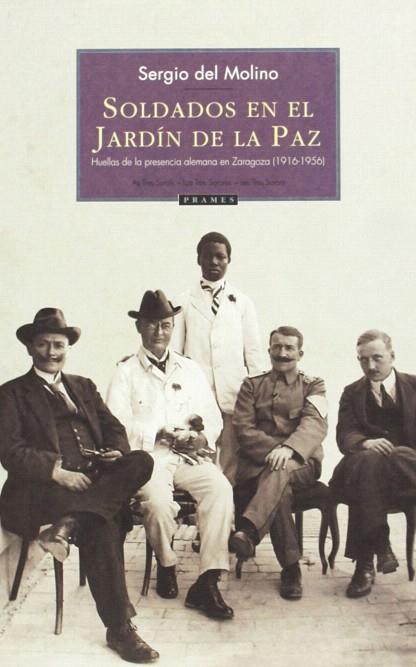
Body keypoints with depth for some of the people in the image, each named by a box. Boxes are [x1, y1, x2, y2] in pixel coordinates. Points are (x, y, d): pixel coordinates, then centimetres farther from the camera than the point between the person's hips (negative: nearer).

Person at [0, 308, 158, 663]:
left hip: (95, 479, 5)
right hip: (40, 490, -5)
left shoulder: (84, 386, 27)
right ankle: (119, 629, -26)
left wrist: (117, 452, -7)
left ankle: (66, 525, -31)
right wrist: (57, 472, -18)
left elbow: (113, 427, 19)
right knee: (102, 524, -33)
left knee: (141, 461, -26)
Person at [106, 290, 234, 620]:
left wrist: (203, 437, -11)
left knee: (221, 489, -27)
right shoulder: (126, 372, 8)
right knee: (158, 500, -32)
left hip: (191, 456, 3)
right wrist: (162, 434, -15)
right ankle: (166, 565, 0)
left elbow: (213, 418, 12)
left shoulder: (190, 369, 18)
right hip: (148, 456, -3)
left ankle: (207, 583, -24)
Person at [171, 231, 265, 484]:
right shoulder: (184, 302, 10)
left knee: (233, 467, -1)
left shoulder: (242, 303, 12)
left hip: (235, 397, 1)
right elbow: (174, 351, 9)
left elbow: (254, 352, 10)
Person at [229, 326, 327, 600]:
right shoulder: (252, 385, 17)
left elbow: (315, 424, -7)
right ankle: (291, 567, -26)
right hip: (257, 462, 1)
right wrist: (273, 450, -16)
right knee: (279, 488, -33)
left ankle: (248, 532, -55)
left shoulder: (313, 385, 14)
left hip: (300, 463, -1)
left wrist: (288, 448, -28)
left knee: (278, 474, -37)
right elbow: (243, 428, 4)